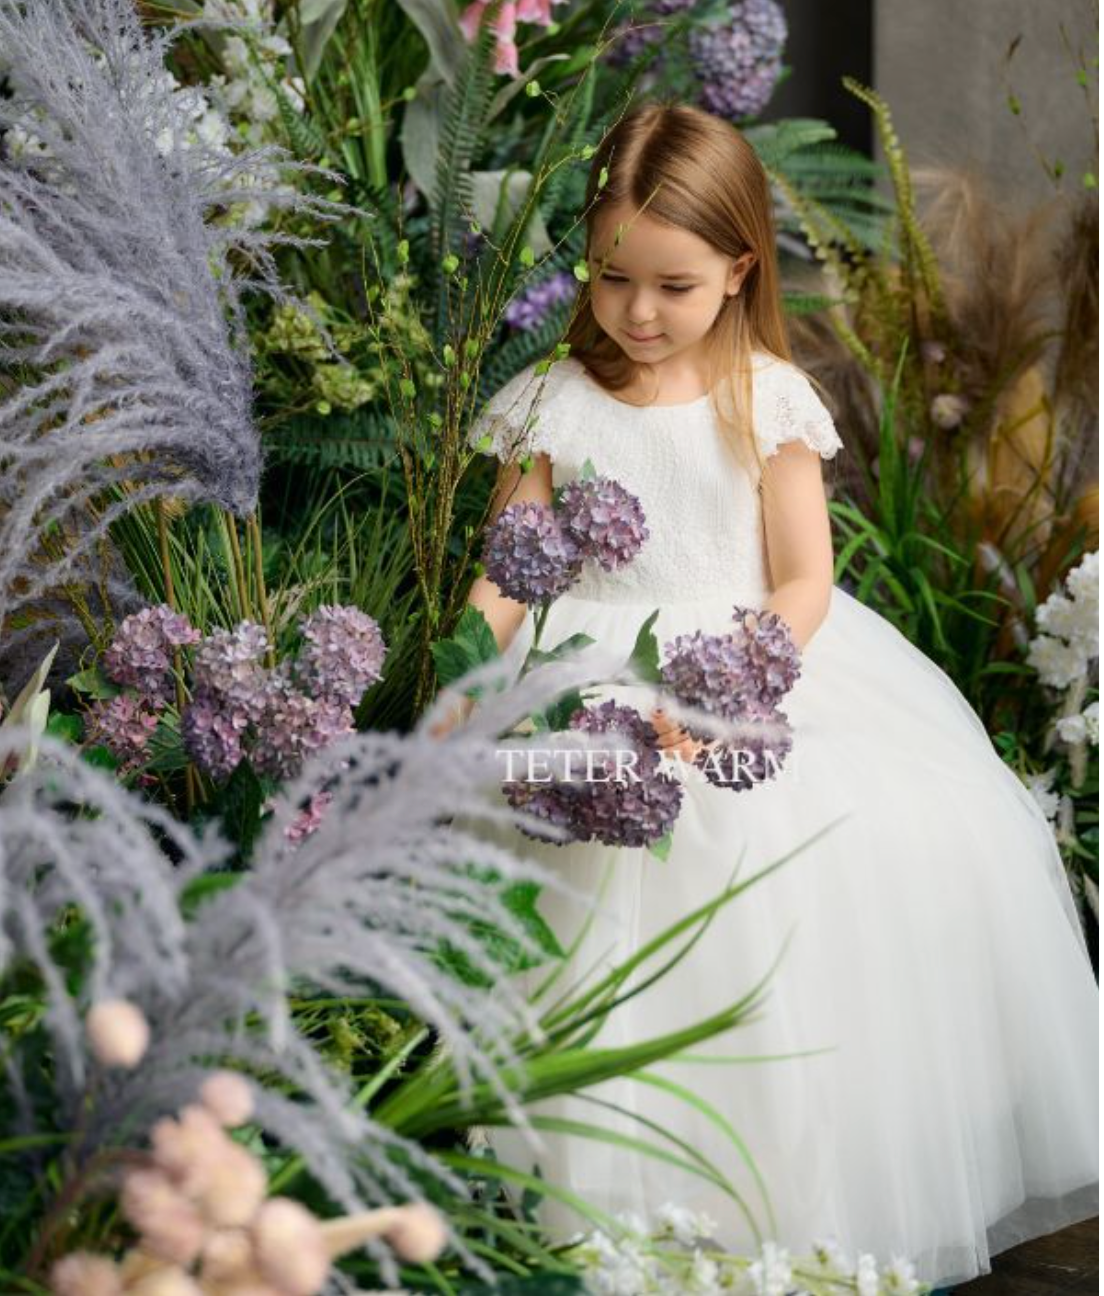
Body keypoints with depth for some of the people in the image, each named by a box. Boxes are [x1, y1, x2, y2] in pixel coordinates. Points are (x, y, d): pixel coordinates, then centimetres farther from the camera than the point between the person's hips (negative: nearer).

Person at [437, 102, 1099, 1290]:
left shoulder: (767, 400, 3)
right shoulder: (554, 405, 4)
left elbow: (802, 584, -2)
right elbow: (505, 574, 5)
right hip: (595, 663, 0)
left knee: (927, 834, -19)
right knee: (613, 861, -28)